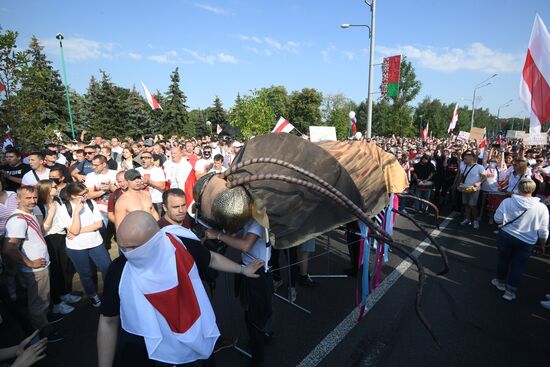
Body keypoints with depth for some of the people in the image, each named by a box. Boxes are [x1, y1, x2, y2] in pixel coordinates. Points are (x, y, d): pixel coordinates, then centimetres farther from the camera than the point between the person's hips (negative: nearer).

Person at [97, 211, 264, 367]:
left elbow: (212, 258, 2)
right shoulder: (119, 270, -19)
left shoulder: (185, 246, -20)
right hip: (142, 353, -1)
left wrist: (242, 269, 13)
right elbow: (108, 322, -6)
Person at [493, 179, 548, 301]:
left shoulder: (507, 202, -17)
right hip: (527, 242, 1)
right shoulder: (542, 208, -12)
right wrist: (542, 245, 12)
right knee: (518, 265, 14)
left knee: (503, 259, 21)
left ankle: (501, 282, 40)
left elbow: (497, 219, -9)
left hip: (506, 236, 0)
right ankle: (510, 291, 22)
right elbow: (543, 232, -4)